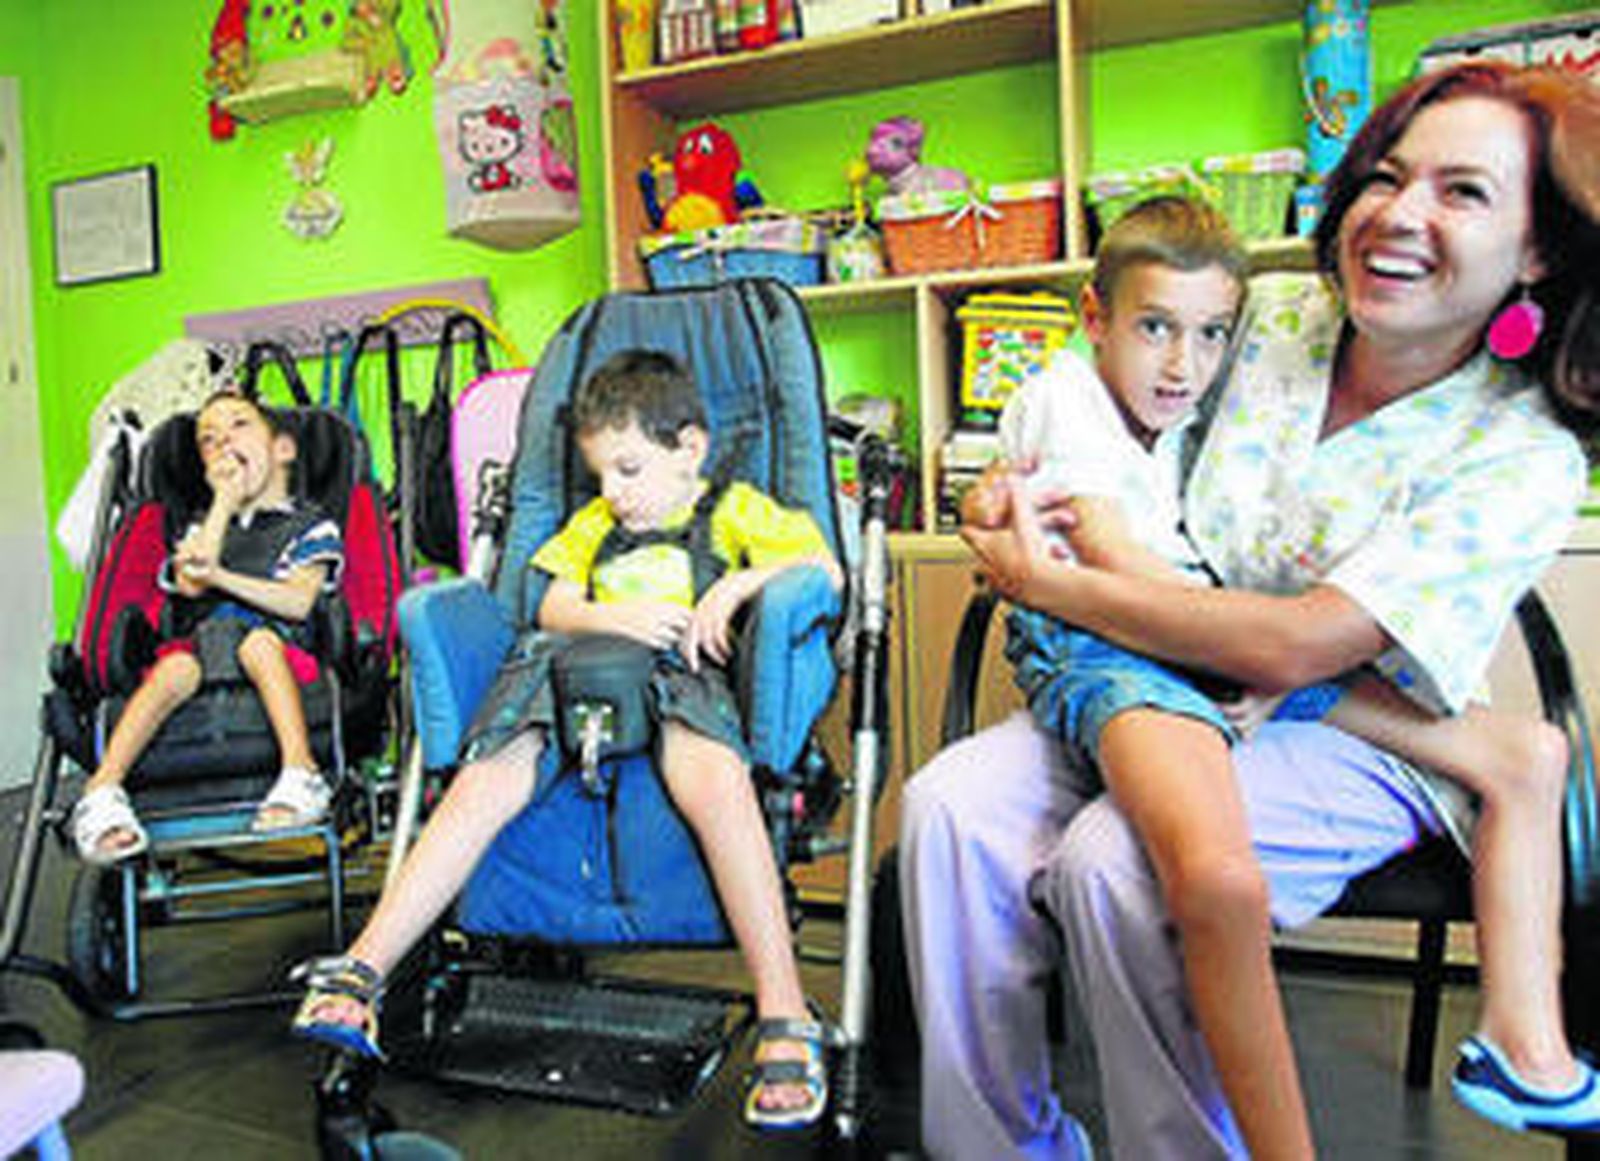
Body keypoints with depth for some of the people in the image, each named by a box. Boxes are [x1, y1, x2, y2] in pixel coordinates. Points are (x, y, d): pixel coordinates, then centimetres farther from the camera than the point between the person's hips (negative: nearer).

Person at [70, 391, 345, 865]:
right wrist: (227, 499, 13)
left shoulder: (312, 525, 18)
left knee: (258, 642, -37)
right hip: (199, 638, 2)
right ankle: (102, 791, -39)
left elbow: (299, 601, 0)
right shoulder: (204, 525, 30)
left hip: (273, 641, -2)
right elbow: (190, 584, 6)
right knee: (175, 668, -32)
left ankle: (300, 774, -46)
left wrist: (220, 576, -12)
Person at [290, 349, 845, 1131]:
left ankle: (784, 1019, -34)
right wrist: (618, 617, -2)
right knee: (486, 781, -21)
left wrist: (739, 583, -8)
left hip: (681, 680, -4)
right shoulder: (593, 523, 32)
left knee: (714, 777, -36)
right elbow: (553, 608, 18)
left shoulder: (735, 509, 18)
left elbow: (826, 569, 7)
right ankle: (361, 970, -15)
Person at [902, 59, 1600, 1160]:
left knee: (1115, 862, -33)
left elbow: (1293, 647, -24)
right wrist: (1019, 483, -4)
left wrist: (1046, 581, -19)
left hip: (1355, 737, -4)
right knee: (951, 807, -21)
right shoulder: (1271, 315, 1)